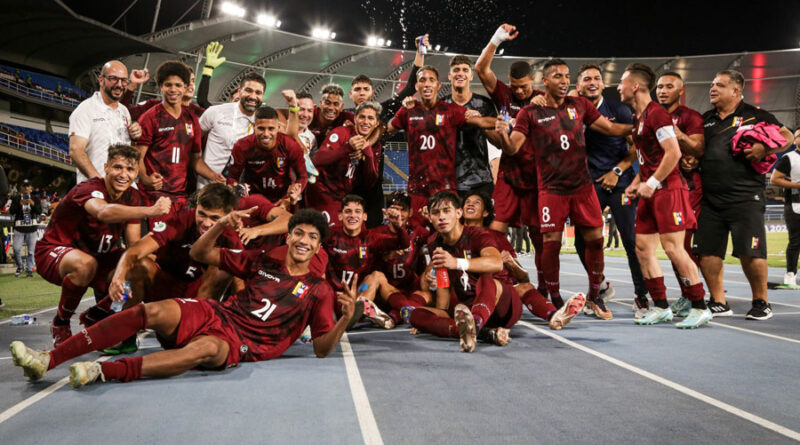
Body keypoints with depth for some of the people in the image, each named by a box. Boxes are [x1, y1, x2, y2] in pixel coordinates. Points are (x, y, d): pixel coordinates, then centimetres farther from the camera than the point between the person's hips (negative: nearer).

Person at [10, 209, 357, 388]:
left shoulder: (318, 291, 10)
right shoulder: (261, 262, 18)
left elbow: (322, 348, 3)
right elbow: (200, 254, 17)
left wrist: (346, 316, -15)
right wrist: (222, 225, -2)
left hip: (241, 344, -3)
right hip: (213, 313, 4)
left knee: (205, 349, -39)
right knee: (153, 312, -25)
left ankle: (101, 372, -49)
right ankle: (48, 360, -28)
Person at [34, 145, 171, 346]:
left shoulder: (133, 198, -3)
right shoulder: (89, 189, -24)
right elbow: (104, 212, -50)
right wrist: (151, 211, -63)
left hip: (97, 255, 6)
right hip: (54, 253, -6)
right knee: (86, 264, -40)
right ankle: (60, 324, -12)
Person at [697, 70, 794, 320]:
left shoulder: (754, 115, 3)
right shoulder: (706, 119, 18)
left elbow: (787, 136, 3)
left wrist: (765, 149, -15)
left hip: (745, 197, -5)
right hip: (710, 198, 5)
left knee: (750, 253, -5)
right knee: (706, 252, 2)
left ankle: (761, 303, 13)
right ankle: (719, 303, 14)